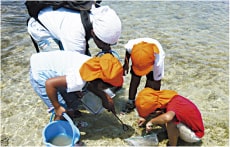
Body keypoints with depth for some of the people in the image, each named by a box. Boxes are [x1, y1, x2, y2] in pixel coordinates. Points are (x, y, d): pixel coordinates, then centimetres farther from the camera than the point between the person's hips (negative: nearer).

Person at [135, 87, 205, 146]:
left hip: (195, 133, -8)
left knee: (171, 123, -31)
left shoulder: (173, 104, -34)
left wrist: (152, 122, -37)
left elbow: (167, 117, -56)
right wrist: (145, 117, 1)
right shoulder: (165, 96, -12)